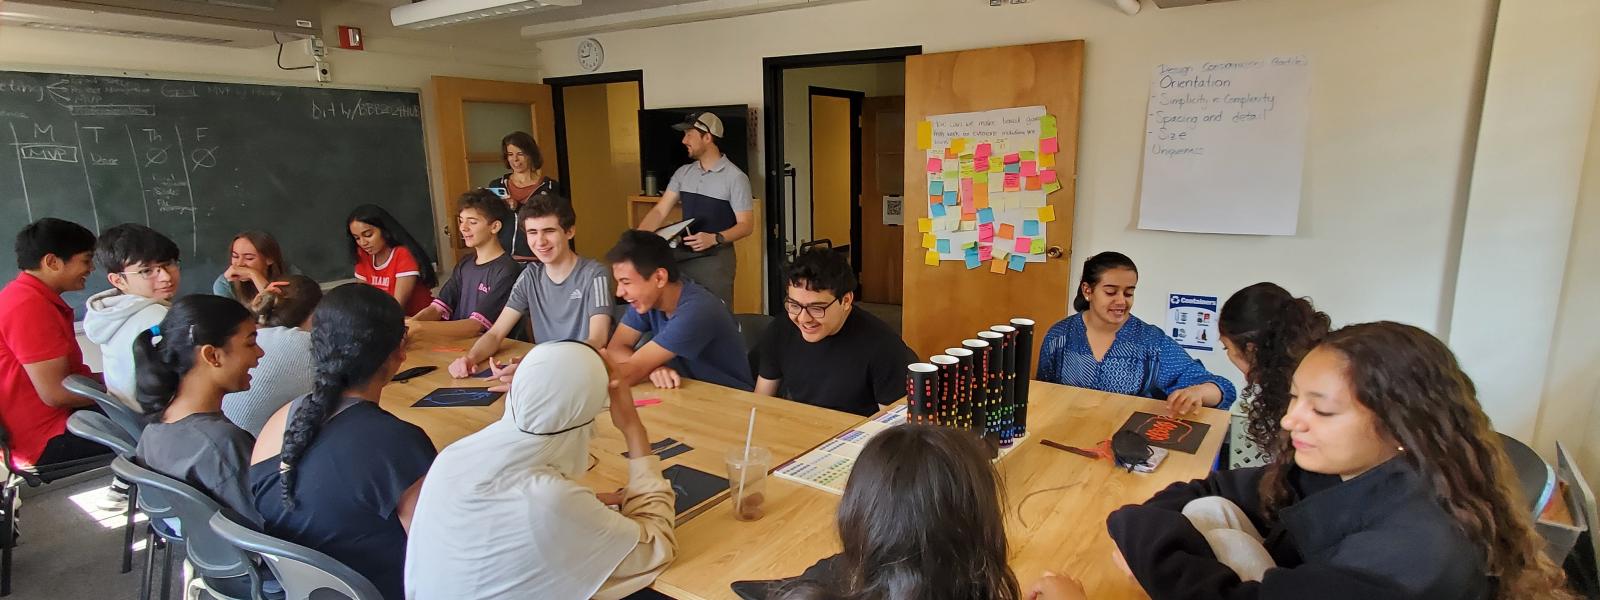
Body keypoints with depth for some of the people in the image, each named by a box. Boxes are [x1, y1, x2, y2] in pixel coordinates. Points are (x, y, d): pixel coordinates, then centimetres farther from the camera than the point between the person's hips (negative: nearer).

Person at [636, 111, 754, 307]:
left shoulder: (735, 177, -10)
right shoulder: (683, 173, 8)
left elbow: (746, 225, -11)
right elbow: (659, 211, 6)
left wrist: (715, 239, -26)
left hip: (715, 259, -5)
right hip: (682, 255, 5)